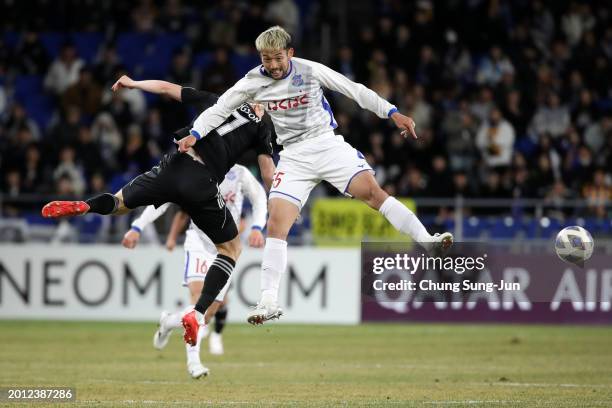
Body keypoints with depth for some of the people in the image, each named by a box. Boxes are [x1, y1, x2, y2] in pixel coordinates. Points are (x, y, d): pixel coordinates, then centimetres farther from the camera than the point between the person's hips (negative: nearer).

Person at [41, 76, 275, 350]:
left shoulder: (214, 101, 23)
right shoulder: (260, 128, 15)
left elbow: (165, 88, 24)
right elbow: (268, 173, 8)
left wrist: (133, 83, 39)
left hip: (176, 164, 3)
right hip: (202, 183, -3)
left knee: (120, 202, 23)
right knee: (231, 248, 16)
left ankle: (82, 207, -14)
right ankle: (198, 314, -1)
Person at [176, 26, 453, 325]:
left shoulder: (310, 70, -7)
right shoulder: (253, 82, -2)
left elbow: (355, 90, -2)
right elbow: (218, 110, 7)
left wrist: (392, 113, -5)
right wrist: (195, 135, -9)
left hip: (328, 144, -1)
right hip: (294, 157, 1)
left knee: (372, 191, -23)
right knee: (276, 223, -12)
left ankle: (426, 241, -22)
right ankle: (269, 302, -9)